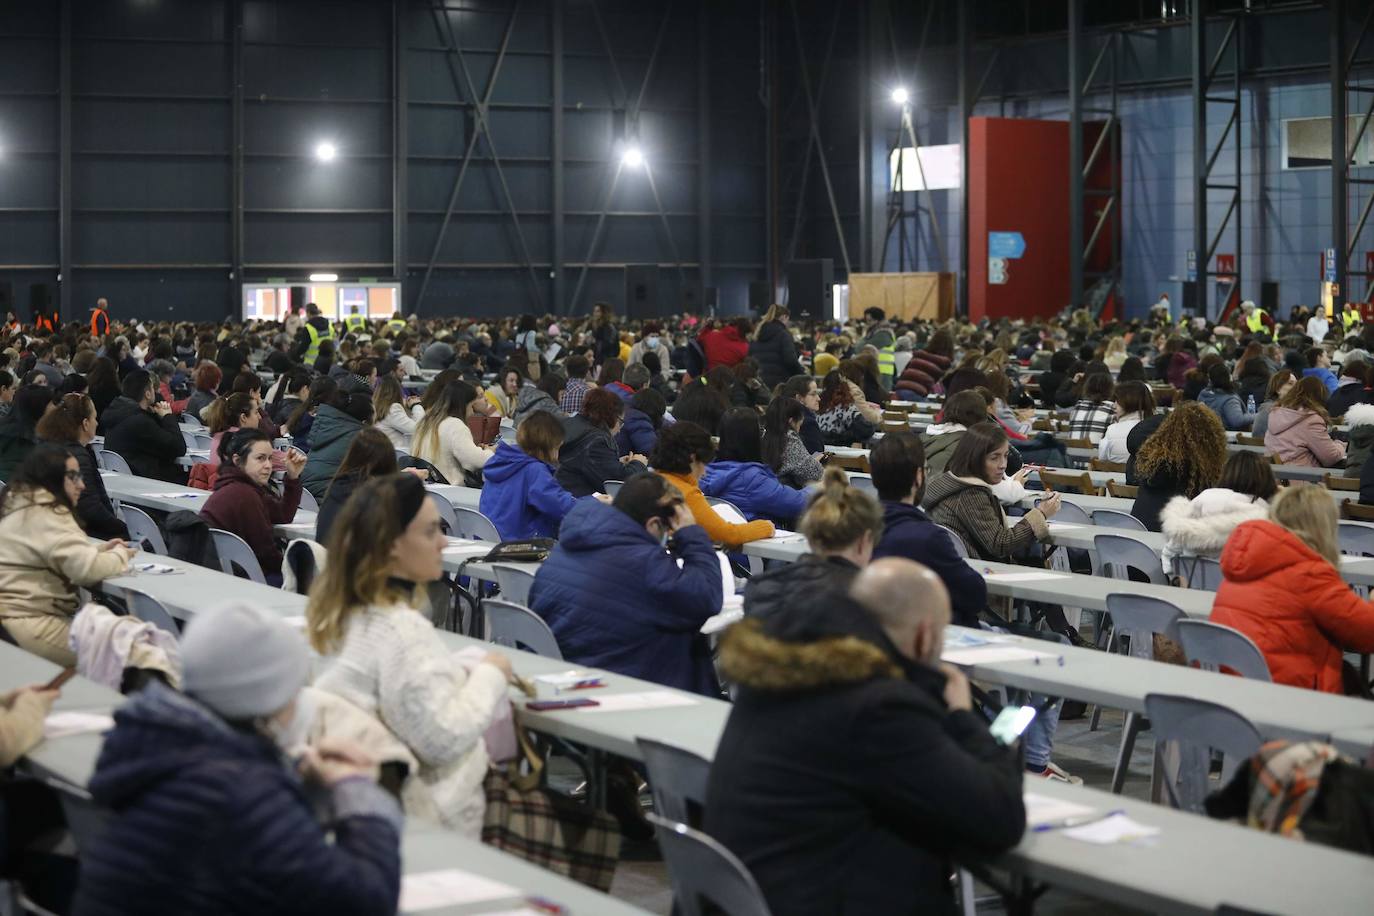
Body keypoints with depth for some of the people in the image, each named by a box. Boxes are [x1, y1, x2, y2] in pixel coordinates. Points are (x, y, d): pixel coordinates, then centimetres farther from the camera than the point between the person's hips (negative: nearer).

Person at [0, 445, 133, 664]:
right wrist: (120, 555, -2)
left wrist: (97, 549, 14)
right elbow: (88, 569, -22)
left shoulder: (20, 505, 15)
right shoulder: (46, 515, -16)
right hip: (30, 628, -10)